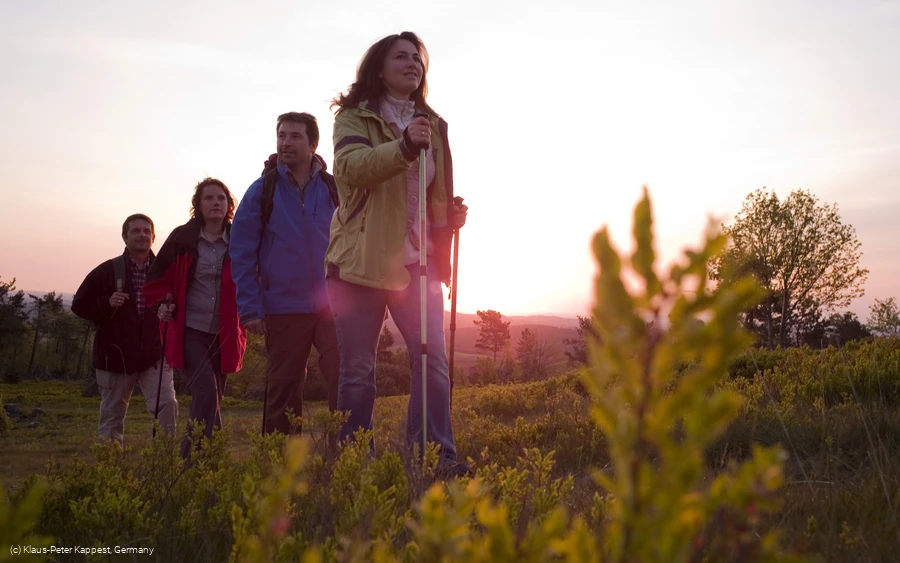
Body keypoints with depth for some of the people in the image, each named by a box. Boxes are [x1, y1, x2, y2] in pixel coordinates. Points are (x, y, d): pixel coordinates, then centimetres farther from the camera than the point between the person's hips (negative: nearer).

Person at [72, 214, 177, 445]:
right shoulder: (107, 270, -1)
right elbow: (79, 305, 4)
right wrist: (107, 303, -14)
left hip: (154, 354, 0)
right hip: (116, 356, 0)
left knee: (167, 406, -13)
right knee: (112, 414, 12)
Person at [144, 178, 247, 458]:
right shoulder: (183, 238, -1)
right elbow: (157, 278, 8)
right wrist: (161, 305, -9)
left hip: (224, 335, 3)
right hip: (189, 331, -2)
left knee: (213, 399, 8)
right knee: (207, 394, -17)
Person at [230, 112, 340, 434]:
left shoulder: (333, 189, 5)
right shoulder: (262, 190, 2)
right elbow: (242, 254, -1)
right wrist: (250, 309, -7)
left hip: (332, 307, 1)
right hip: (283, 310, 0)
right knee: (283, 391, 9)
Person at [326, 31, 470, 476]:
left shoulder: (433, 125, 17)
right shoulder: (354, 118, 3)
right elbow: (352, 167, -19)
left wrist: (451, 215, 5)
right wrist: (404, 146, -34)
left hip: (419, 261, 4)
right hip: (362, 260, -4)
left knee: (433, 360, -5)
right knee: (357, 370, 2)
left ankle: (436, 456, 2)